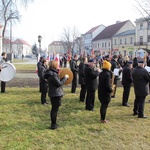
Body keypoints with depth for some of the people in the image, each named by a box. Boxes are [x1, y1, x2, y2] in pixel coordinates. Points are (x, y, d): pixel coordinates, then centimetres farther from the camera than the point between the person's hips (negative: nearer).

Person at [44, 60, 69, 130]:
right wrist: (65, 77, -10)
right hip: (56, 94, -10)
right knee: (55, 109, -1)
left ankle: (53, 123, 29)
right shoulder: (53, 74, -21)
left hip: (53, 94, 10)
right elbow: (59, 84, -19)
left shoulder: (52, 73, 10)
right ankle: (53, 125, 7)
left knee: (54, 109, 18)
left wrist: (63, 78, 10)